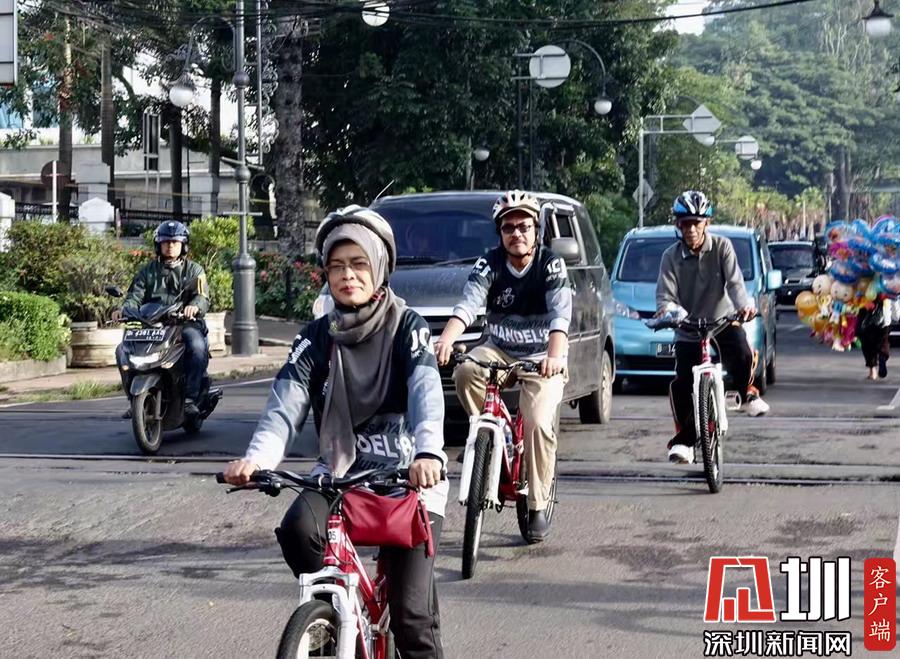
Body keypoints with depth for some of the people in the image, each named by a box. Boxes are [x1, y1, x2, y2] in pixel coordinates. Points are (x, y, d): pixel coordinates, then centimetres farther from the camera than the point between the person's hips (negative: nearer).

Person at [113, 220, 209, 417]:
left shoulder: (194, 270, 13)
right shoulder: (148, 271, 19)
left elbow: (203, 297, -3)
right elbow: (136, 295, 6)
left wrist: (195, 306, -29)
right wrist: (123, 309, -18)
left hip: (185, 322, -2)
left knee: (198, 347, -34)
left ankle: (190, 398, -30)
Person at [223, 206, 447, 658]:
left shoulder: (407, 327, -4)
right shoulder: (317, 338, 4)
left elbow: (426, 393, -21)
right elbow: (286, 405, -10)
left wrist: (428, 452, -43)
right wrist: (258, 456, -31)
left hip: (407, 474, -3)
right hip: (340, 470, 3)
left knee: (410, 612, -11)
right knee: (296, 529, -29)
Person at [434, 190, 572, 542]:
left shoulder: (551, 265, -11)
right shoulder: (489, 265, -6)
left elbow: (560, 313, -25)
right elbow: (468, 305, -22)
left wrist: (555, 355, -45)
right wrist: (446, 339, -43)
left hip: (542, 358, -2)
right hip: (499, 351, 2)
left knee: (539, 422, -22)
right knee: (466, 372, -30)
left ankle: (538, 507, -7)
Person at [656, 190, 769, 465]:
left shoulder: (722, 246, -6)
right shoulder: (671, 257, -5)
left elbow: (734, 282, -16)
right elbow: (665, 295, -11)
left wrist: (745, 305, -36)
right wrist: (667, 309, -36)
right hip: (688, 329, 1)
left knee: (742, 356, -28)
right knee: (682, 385, -9)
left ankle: (747, 393, 6)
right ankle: (684, 440, 8)